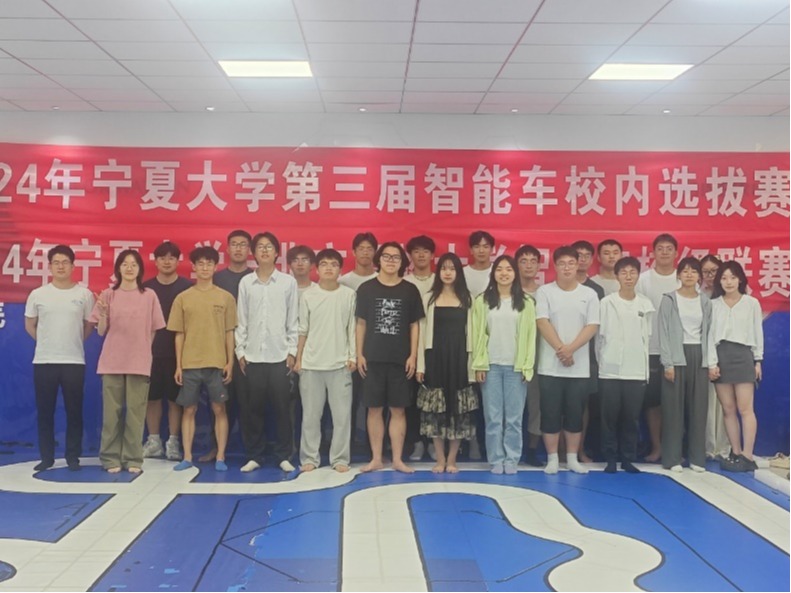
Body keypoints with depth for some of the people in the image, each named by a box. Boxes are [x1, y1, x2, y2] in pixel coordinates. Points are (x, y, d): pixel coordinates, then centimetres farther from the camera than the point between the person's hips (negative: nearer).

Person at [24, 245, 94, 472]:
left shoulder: (84, 294, 0)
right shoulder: (38, 294, 2)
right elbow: (30, 326, 12)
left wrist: (72, 342, 10)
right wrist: (49, 342, 12)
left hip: (74, 361, -1)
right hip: (44, 361, 1)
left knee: (74, 411, 4)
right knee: (44, 412, 6)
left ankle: (73, 457, 14)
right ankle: (46, 457, 18)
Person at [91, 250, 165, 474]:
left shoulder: (149, 296, 3)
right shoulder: (108, 295, 3)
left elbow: (152, 331, 9)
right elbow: (101, 331, 3)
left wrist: (142, 351, 6)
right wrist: (103, 314, -14)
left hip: (139, 362, 0)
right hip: (112, 362, 0)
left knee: (135, 411, 1)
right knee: (112, 411, 4)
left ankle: (133, 459, 8)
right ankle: (111, 458, 11)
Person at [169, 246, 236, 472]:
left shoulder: (226, 297, 3)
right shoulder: (183, 298, 4)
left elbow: (229, 332, 4)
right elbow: (179, 334, 5)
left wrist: (230, 362, -2)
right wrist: (178, 365, 1)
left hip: (217, 363, -1)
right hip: (190, 364, 1)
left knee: (219, 409, 2)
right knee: (189, 410, 6)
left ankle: (220, 457, 8)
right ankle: (187, 457, 13)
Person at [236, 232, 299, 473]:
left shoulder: (288, 282, 2)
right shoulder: (246, 282, 6)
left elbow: (293, 320, 3)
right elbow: (241, 321, 6)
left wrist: (292, 351, -2)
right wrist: (240, 351, 2)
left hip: (280, 355, -1)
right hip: (252, 356, 1)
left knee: (282, 408, 2)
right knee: (252, 409, 5)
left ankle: (284, 456, 12)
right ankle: (254, 456, 15)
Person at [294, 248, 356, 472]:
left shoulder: (349, 295, 2)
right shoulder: (308, 295, 2)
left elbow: (352, 329, 5)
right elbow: (302, 331, 5)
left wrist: (353, 357, 1)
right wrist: (298, 359, 4)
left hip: (340, 364, 0)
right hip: (311, 364, 0)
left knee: (342, 414, 1)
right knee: (310, 415, 6)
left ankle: (340, 458, 11)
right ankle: (309, 458, 15)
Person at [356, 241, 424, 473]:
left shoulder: (410, 290, 4)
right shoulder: (366, 288, 3)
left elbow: (414, 325, 6)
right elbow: (361, 323, 6)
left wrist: (413, 355, -1)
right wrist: (359, 354, 0)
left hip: (400, 359, 0)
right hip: (373, 359, 0)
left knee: (398, 410, 4)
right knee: (374, 409, 5)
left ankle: (398, 459, 12)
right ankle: (376, 458, 14)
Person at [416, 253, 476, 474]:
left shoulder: (467, 299, 6)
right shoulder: (428, 298, 6)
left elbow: (470, 332, 3)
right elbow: (423, 331, 3)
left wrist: (473, 363, -3)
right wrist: (420, 364, -2)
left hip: (458, 359, 0)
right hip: (435, 358, 0)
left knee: (458, 410, 2)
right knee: (436, 410, 2)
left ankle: (451, 459, 12)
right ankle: (440, 459, 14)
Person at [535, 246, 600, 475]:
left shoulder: (589, 294, 5)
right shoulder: (544, 291, 1)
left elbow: (592, 326, -3)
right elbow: (542, 323, -9)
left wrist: (570, 349, -15)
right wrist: (560, 350, -17)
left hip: (579, 367, 2)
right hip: (550, 366, -1)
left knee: (575, 414, 7)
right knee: (550, 413, 2)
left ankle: (572, 458, 19)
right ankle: (552, 459, 12)